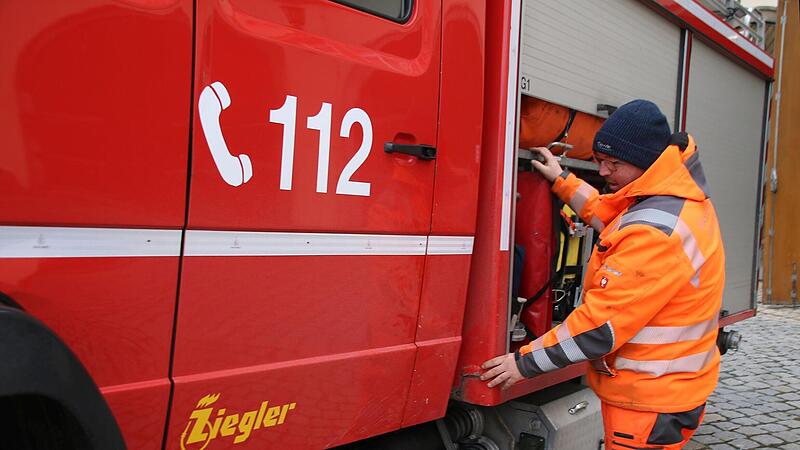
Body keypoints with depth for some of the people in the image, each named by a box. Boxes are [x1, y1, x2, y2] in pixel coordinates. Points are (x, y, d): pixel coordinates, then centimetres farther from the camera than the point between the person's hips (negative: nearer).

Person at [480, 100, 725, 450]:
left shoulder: (656, 232, -29)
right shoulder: (679, 198, 4)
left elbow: (601, 323, -27)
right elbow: (611, 217, 24)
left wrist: (525, 362, -18)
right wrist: (562, 181, 23)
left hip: (650, 405, -10)